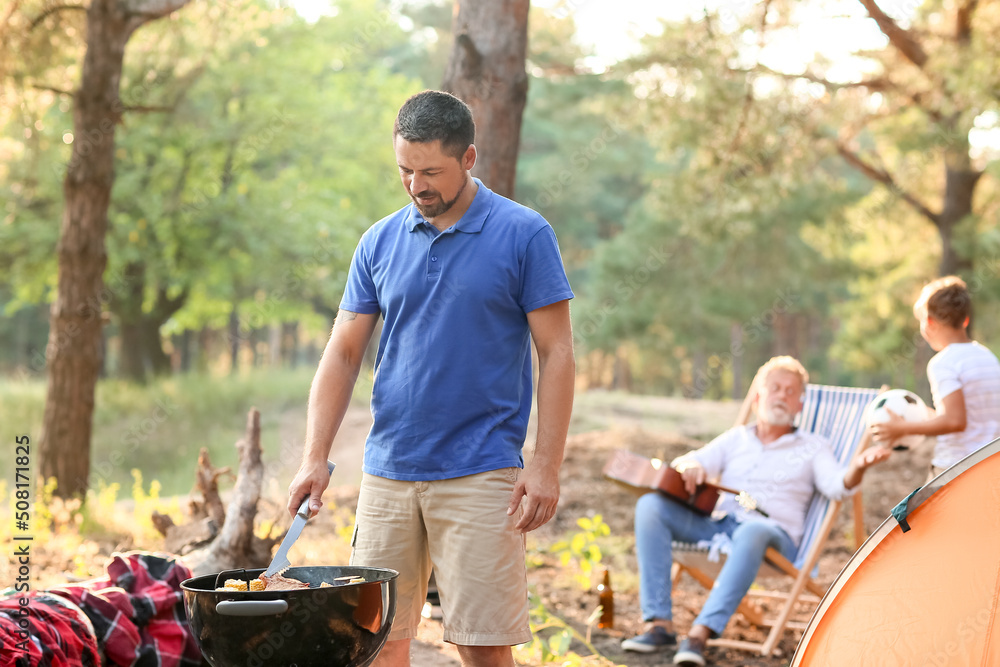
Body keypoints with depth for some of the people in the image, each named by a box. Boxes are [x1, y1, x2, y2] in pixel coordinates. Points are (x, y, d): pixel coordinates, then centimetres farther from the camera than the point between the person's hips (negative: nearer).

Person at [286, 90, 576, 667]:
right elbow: (343, 354, 10)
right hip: (387, 474, 4)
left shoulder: (524, 235, -2)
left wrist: (546, 467, -10)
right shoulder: (380, 242, 9)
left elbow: (556, 354, -3)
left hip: (481, 475, -4)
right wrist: (315, 458, -1)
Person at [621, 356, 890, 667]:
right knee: (651, 505, -20)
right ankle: (659, 624, -26)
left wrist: (857, 468, -27)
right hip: (716, 523, 4)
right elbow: (687, 463, 15)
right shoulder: (736, 438, 24)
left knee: (753, 532, -41)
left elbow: (836, 486, -3)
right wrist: (690, 467, -11)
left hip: (773, 531, -4)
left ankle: (700, 634, -46)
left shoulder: (812, 447, 16)